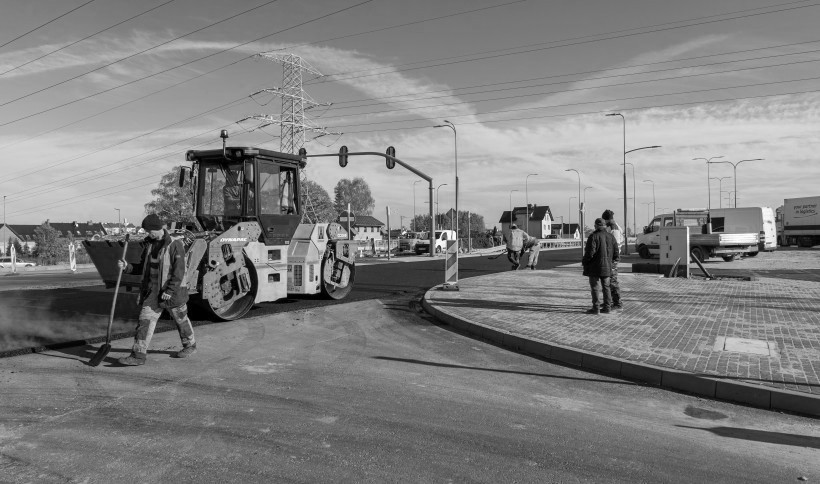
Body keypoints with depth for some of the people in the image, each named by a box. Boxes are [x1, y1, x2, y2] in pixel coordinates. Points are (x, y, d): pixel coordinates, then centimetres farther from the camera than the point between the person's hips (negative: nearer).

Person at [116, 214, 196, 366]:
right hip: (152, 292, 6)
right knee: (144, 321, -2)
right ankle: (138, 355, 0)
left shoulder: (175, 244, -15)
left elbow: (179, 271, -19)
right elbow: (142, 268, 14)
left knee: (181, 319, 11)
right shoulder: (150, 244, 7)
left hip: (173, 292, -6)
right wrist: (127, 267, -3)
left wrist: (170, 290, -22)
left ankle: (190, 345, 32)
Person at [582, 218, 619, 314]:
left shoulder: (593, 236, -13)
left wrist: (584, 262, -5)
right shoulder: (610, 236, 6)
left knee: (594, 287, -1)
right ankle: (607, 307, 16)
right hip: (607, 267, 6)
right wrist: (616, 259, 28)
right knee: (606, 287, 14)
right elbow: (616, 251, 9)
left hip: (595, 266, -6)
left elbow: (590, 252, -19)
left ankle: (596, 308, -1)